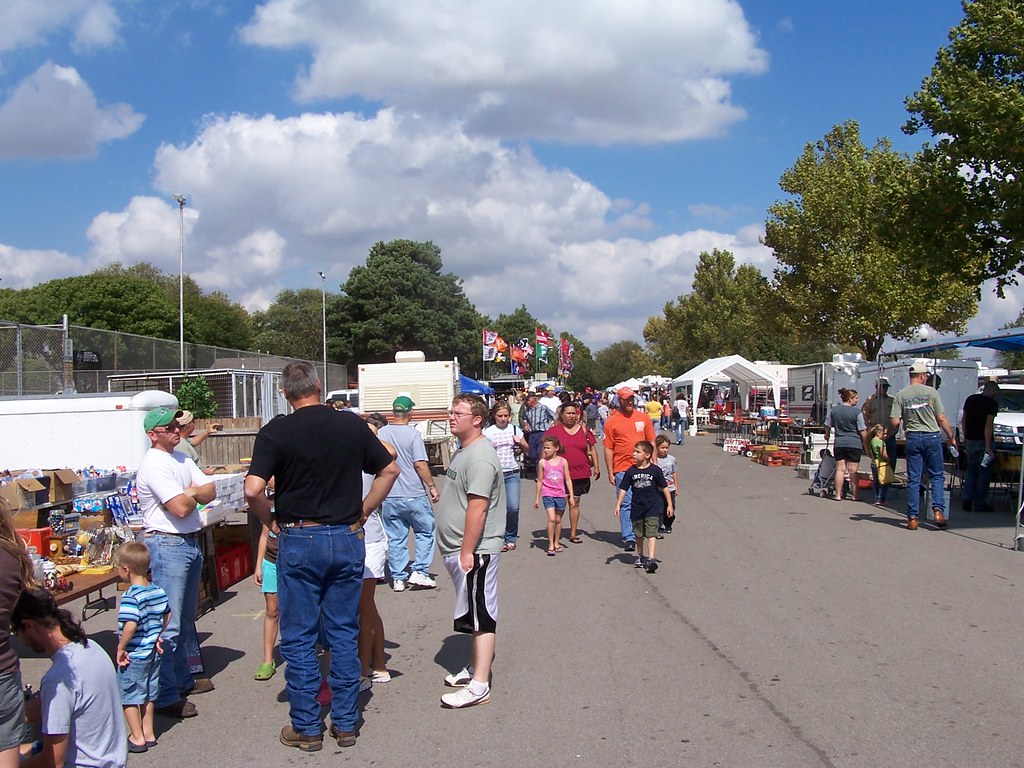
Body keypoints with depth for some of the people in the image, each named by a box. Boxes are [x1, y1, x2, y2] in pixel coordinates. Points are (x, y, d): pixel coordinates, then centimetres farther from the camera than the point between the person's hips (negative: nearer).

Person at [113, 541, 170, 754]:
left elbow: (130, 626, -31)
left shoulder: (131, 596, -23)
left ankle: (137, 738, 13)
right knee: (148, 694, 20)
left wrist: (120, 648, -19)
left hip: (134, 656, -7)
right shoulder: (158, 591, 0)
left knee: (128, 696, 8)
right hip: (153, 653, 8)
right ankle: (149, 733, 29)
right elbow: (167, 615, 11)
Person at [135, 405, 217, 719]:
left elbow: (210, 491, 7)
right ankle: (166, 697, -4)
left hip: (191, 543, 10)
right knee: (168, 625, -8)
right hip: (167, 545, -10)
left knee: (186, 620, 20)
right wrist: (195, 493, -1)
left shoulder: (183, 459, 14)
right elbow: (181, 508, -21)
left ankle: (183, 680, 32)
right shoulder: (154, 464, -15)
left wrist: (191, 492, -12)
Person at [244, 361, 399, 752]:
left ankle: (306, 727, 15)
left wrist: (271, 521, -1)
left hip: (298, 542, -3)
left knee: (299, 638, 8)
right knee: (344, 633, 12)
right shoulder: (352, 424, 1)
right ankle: (345, 723, 19)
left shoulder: (276, 431, -9)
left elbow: (253, 489, -18)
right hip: (347, 540, 3)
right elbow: (390, 470, 9)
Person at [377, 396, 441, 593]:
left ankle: (398, 578, 13)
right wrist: (432, 486, -4)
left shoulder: (381, 433, 3)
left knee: (395, 538, 10)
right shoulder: (413, 434, -11)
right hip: (414, 495, -4)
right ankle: (419, 572, 6)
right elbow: (420, 464, -15)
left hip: (388, 496, 4)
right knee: (425, 532, 12)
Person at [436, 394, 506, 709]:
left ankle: (479, 686, 0)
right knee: (475, 616, 19)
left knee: (481, 617, -4)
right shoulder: (463, 450, 14)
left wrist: (467, 552, -24)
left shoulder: (480, 457, -20)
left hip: (475, 551, -10)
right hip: (461, 550, 10)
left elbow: (477, 509, -25)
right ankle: (476, 668, 31)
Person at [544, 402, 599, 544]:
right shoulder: (554, 430, -1)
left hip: (581, 473, 3)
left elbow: (592, 448, 13)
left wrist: (596, 466, 10)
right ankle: (556, 535, 3)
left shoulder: (583, 429, 7)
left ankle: (573, 534, 20)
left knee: (575, 502, 10)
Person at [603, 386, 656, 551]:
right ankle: (628, 538, -2)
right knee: (626, 504, -4)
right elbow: (608, 449, -1)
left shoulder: (643, 418, 7)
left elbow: (651, 443, 13)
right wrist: (610, 473, -4)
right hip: (622, 469, -3)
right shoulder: (612, 422, -1)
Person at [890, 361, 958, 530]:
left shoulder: (900, 395, 0)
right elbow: (941, 419, -3)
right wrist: (951, 437, 8)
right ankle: (938, 510, -3)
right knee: (937, 476, 11)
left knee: (913, 480, 5)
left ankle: (912, 518, 4)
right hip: (932, 437, -1)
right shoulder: (931, 392, -4)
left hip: (913, 438, 1)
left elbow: (894, 422, -6)